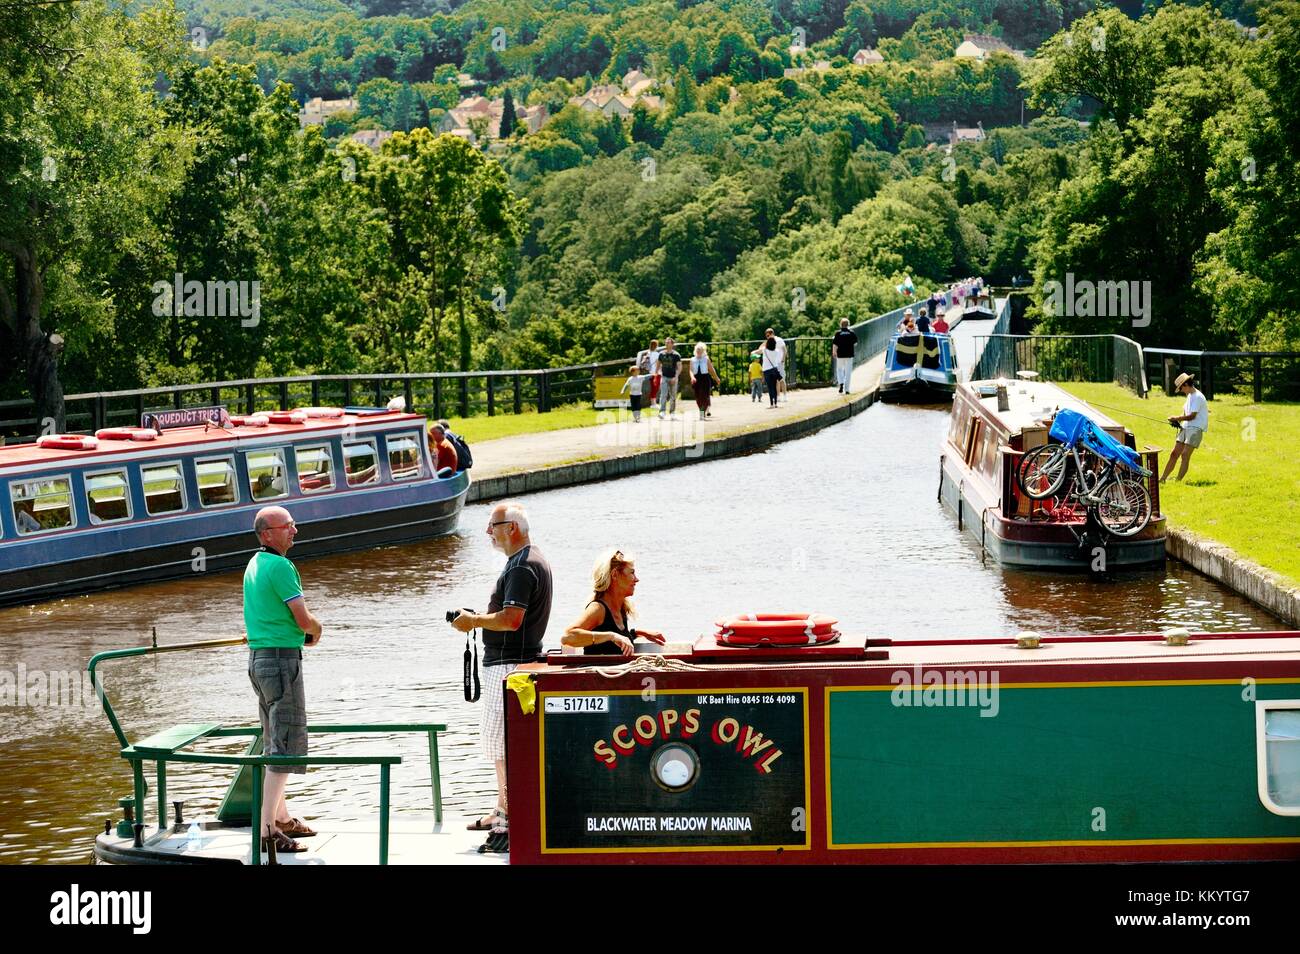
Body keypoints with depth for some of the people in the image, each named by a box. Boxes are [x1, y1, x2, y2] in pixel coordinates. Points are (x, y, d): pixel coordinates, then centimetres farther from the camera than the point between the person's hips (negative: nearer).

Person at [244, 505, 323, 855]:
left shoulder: (254, 565, 14)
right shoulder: (280, 566, -16)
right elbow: (305, 620, -16)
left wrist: (306, 630, 7)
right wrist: (316, 631, 7)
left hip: (258, 656, 10)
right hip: (282, 658, -10)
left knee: (274, 743, 17)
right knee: (288, 744, -9)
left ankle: (282, 817, 27)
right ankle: (267, 828, -13)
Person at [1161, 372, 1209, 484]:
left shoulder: (1198, 397, -13)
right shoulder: (1190, 396, 18)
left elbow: (1191, 416, -17)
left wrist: (1176, 418, -5)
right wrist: (1178, 420, 3)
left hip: (1196, 428, -9)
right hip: (1185, 428, 9)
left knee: (1185, 454, -15)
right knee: (1174, 453, 7)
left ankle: (1178, 480, -18)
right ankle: (1162, 479, 10)